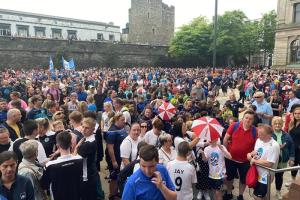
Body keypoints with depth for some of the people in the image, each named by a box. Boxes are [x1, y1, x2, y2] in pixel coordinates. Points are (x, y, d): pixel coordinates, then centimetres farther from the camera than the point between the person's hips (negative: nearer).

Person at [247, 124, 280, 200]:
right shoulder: (259, 140, -2)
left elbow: (269, 164, -27)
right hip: (256, 173, 7)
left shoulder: (274, 146, -25)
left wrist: (254, 161, -18)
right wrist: (250, 154, -10)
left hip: (265, 176, -7)